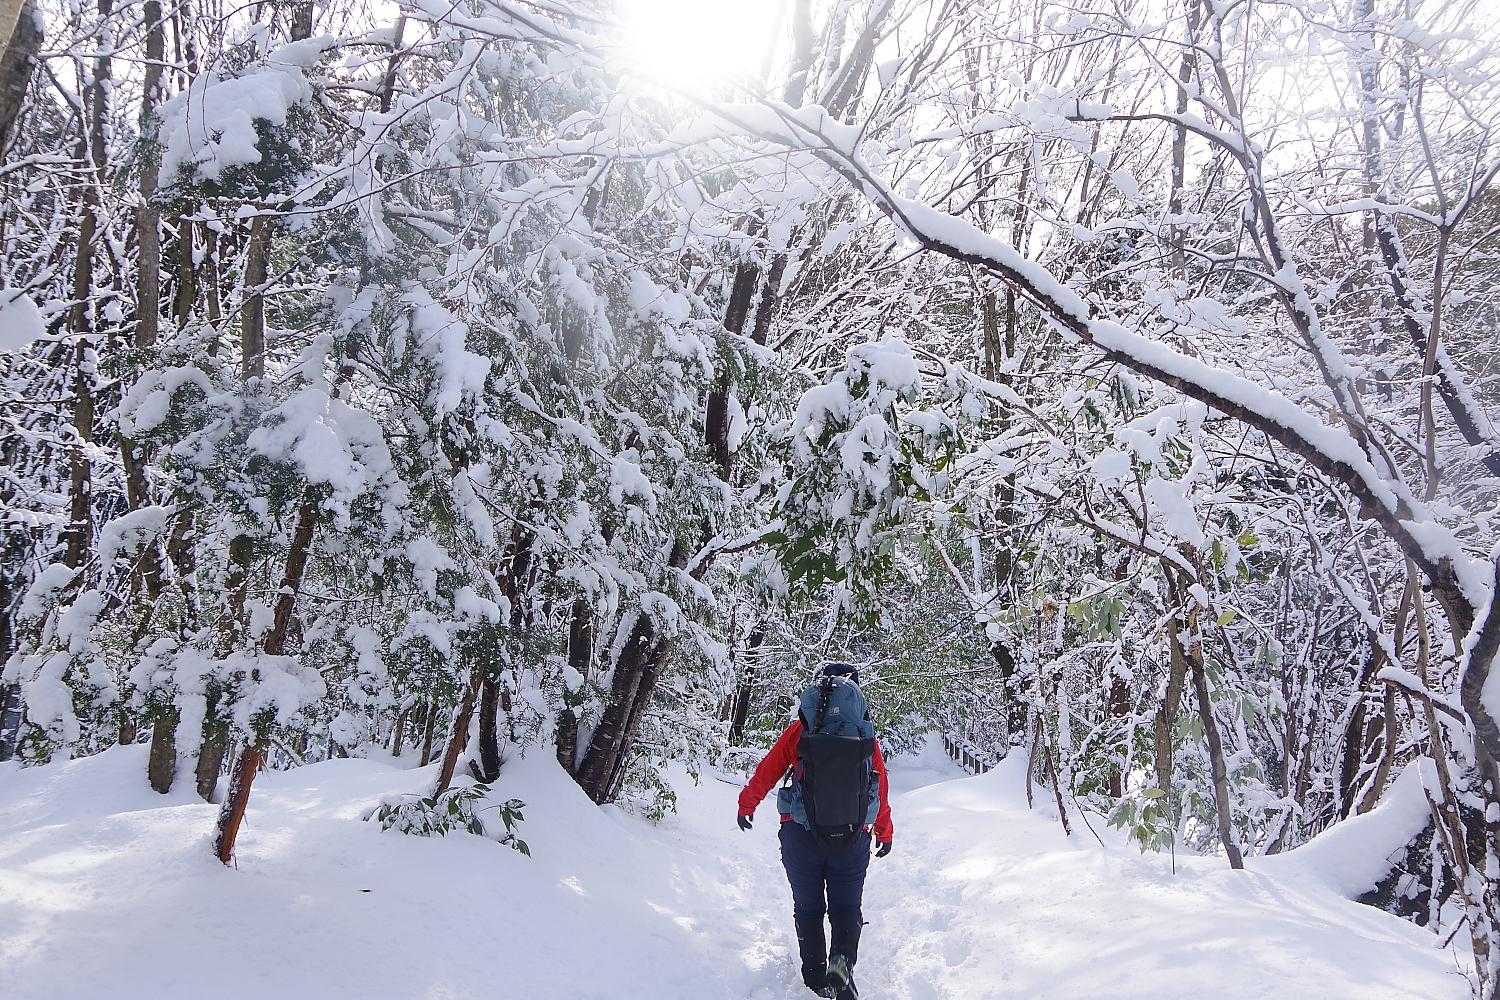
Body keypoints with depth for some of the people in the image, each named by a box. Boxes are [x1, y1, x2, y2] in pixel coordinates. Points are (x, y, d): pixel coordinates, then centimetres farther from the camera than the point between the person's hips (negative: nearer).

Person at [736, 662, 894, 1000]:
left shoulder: (800, 731, -1)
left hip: (801, 834, 0)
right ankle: (842, 962, -16)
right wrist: (884, 832, 20)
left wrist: (747, 804, 21)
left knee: (808, 907, 15)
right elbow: (881, 789, 6)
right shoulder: (867, 737, 1)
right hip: (853, 839, 0)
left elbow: (768, 769, 5)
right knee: (846, 907, 10)